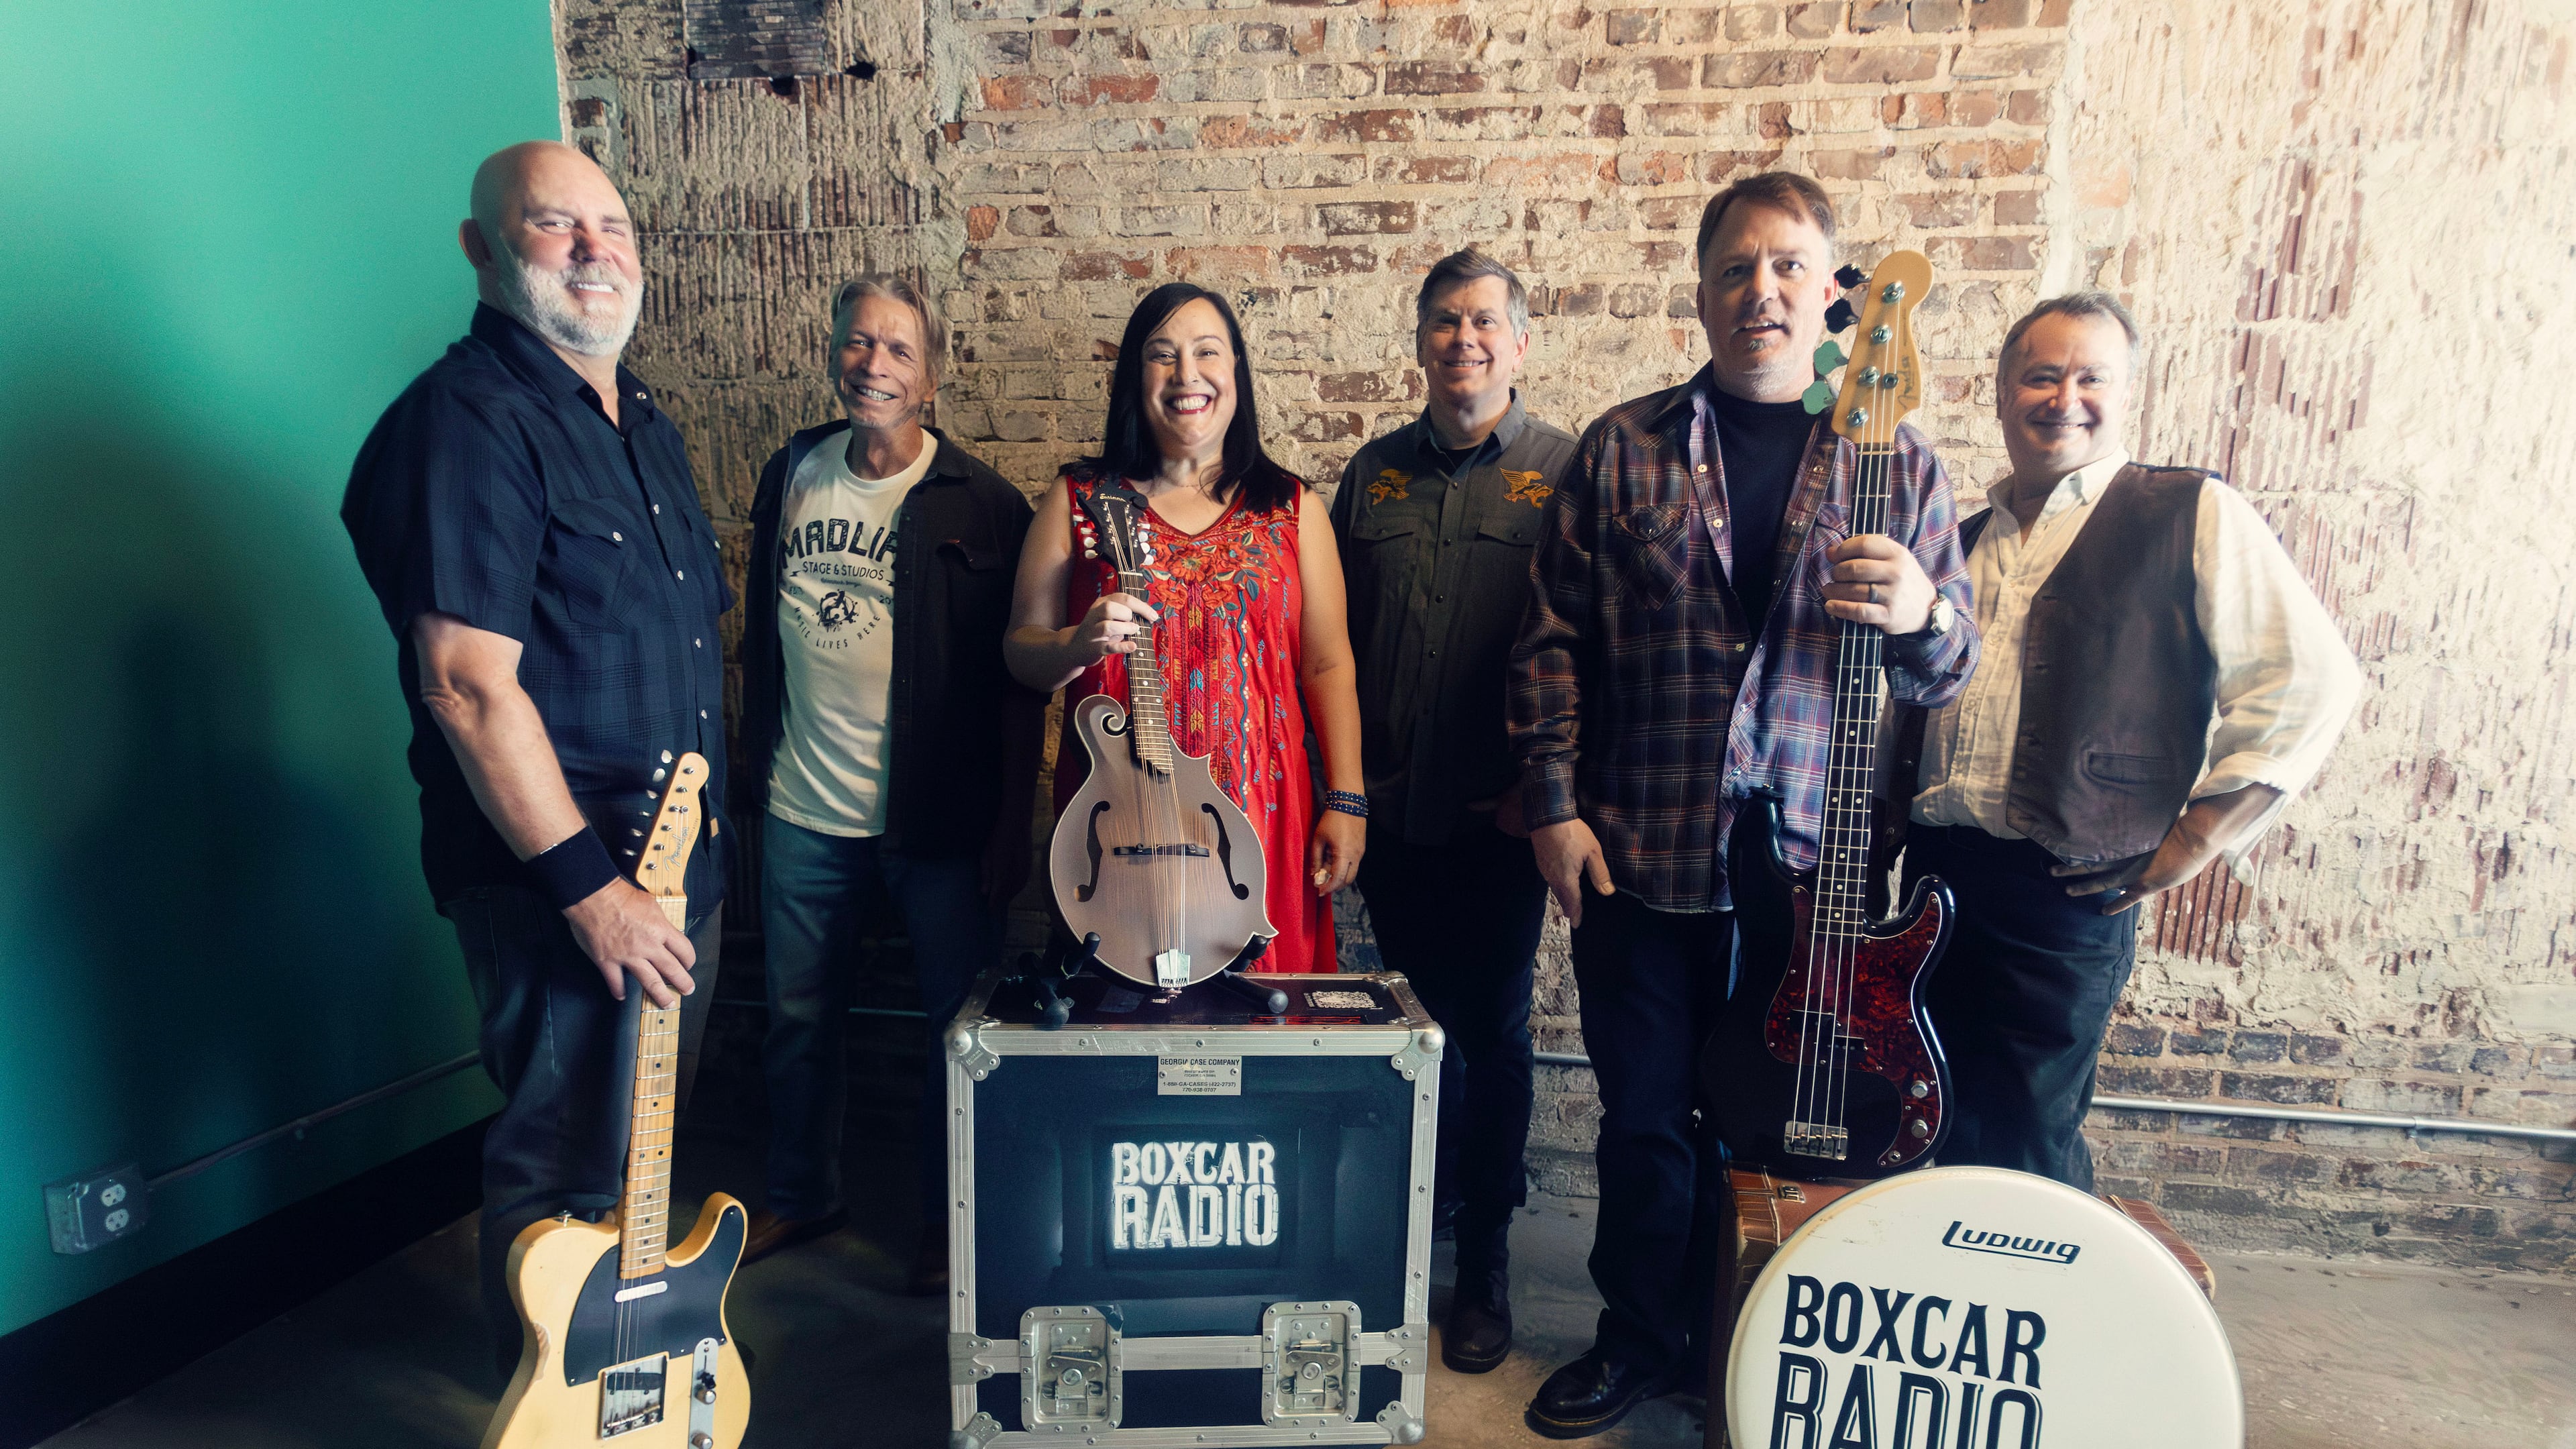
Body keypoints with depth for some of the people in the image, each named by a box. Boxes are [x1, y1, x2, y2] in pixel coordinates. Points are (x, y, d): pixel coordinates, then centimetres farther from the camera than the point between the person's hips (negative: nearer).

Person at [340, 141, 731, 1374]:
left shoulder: (642, 419, 12)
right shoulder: (467, 421, -17)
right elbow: (466, 684, -24)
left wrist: (701, 829, 16)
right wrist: (587, 885, -24)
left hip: (674, 855, 9)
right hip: (554, 880, -9)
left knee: (647, 1133, 23)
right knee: (566, 1162, 8)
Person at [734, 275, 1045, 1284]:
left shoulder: (980, 503, -8)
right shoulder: (792, 474, 6)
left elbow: (1018, 676, -9)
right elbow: (762, 630, 16)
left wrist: (1011, 824, -12)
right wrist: (755, 764, 15)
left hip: (935, 820, -4)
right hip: (801, 813, 5)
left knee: (962, 1024, 6)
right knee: (799, 1018, 17)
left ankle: (950, 1220, 26)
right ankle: (801, 1196, 39)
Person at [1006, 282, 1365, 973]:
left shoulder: (1289, 507, 8)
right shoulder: (1079, 501, 6)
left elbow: (1328, 665, 6)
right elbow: (1021, 651, 6)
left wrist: (1346, 802, -1)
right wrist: (1076, 645, -16)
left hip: (1261, 813, 1)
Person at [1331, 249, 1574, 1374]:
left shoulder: (1566, 472, -3)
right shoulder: (1375, 471, 9)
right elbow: (1334, 636, 12)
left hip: (1498, 817, -3)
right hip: (1389, 812, 4)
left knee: (1491, 1032, 7)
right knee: (1421, 1019, 16)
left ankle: (1484, 1260, 22)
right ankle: (1429, 1205, 38)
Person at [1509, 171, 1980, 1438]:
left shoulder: (1896, 464, 4)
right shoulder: (1621, 449, 2)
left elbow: (1948, 672, 3)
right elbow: (1552, 640, 2)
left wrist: (1923, 615, -20)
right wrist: (1555, 805, -4)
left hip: (1816, 868, 1)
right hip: (1638, 860, 0)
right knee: (1644, 1116, 12)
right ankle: (1642, 1338, 35)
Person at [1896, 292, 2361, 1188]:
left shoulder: (2193, 517, -2)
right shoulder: (1965, 542, 15)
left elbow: (2315, 678, -7)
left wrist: (2196, 839, -8)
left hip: (2062, 892, -5)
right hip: (1932, 875, 5)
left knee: (2020, 1152, 2)